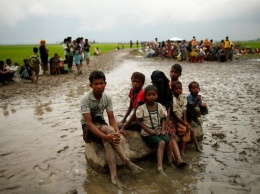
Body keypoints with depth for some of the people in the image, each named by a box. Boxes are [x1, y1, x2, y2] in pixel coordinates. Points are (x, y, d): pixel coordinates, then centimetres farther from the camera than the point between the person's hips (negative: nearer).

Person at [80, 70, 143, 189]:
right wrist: (106, 136, -39)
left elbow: (111, 119, -8)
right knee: (109, 129, -34)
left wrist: (117, 132, -31)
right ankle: (126, 161, -32)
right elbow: (89, 123, -27)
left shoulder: (107, 98, -6)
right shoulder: (85, 100, -21)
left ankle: (114, 175, -36)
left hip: (101, 124, 4)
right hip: (88, 128, -4)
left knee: (107, 141, -31)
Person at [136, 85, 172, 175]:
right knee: (161, 143, -26)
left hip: (159, 131, 4)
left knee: (168, 141, -20)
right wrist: (149, 130, -14)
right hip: (147, 133, -4)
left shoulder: (160, 106, 3)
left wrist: (163, 130, -8)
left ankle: (171, 161, -3)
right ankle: (160, 167, -28)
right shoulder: (142, 108, -8)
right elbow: (139, 121, -6)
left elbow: (163, 119, 8)